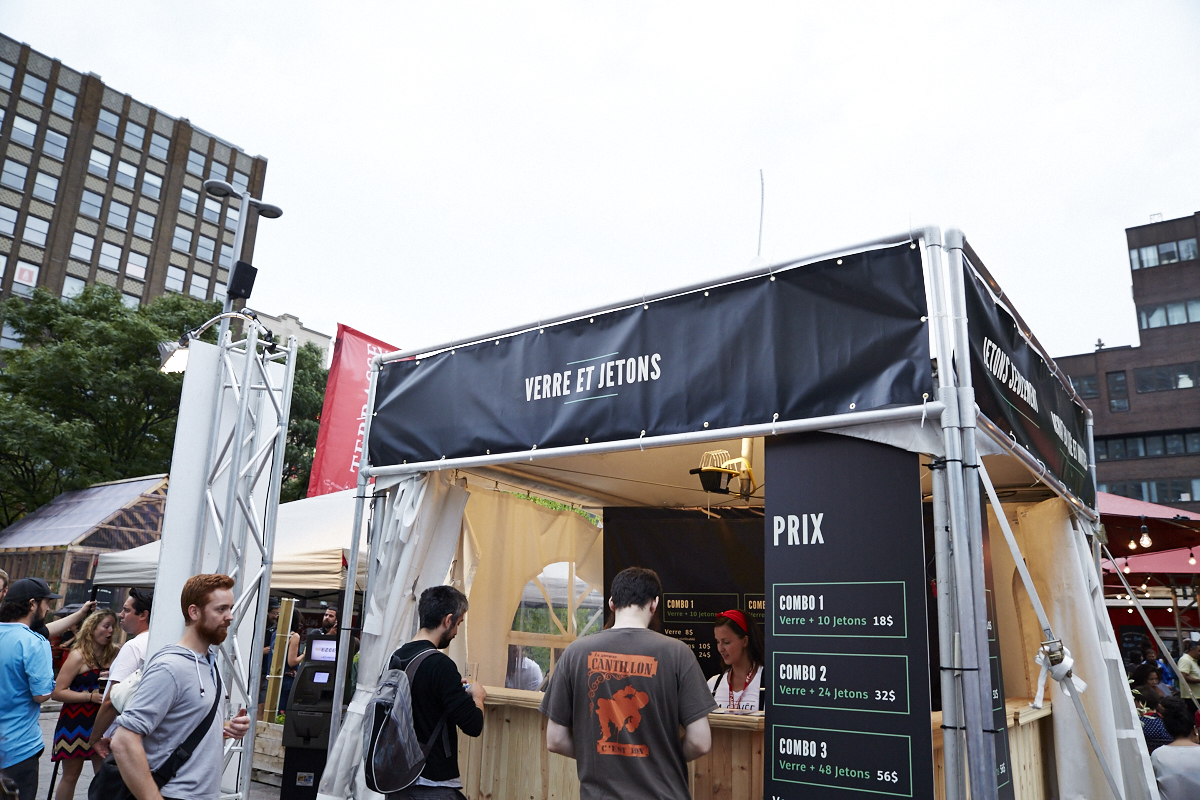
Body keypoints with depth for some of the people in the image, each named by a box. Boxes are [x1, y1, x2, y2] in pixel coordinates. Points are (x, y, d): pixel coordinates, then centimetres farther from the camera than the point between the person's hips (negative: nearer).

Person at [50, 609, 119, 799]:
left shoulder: (113, 653, 4)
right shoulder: (79, 655, -10)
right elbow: (57, 692, -14)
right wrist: (91, 696, -21)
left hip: (101, 722, 4)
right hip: (75, 723, -4)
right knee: (71, 774, 8)